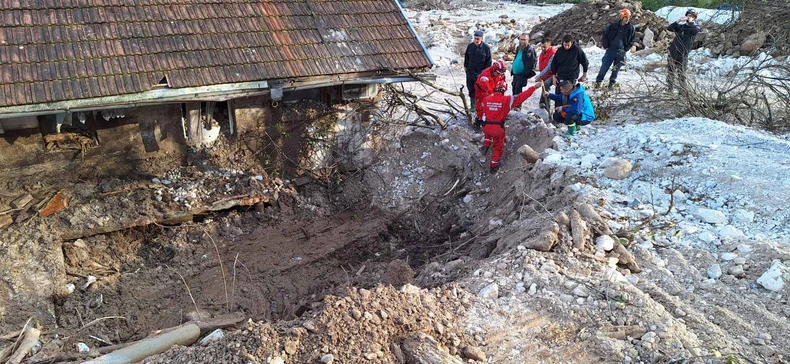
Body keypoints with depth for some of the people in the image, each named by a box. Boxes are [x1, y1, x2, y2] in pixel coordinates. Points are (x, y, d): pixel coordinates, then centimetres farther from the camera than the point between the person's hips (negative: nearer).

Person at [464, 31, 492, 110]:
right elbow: (466, 57, 16)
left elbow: (488, 61, -2)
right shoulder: (470, 46, 3)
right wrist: (465, 66, 13)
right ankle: (472, 105, 19)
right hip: (471, 72, 4)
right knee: (471, 88, 9)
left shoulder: (486, 48, -6)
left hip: (481, 73, -4)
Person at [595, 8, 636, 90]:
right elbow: (605, 36, 8)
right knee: (604, 67, -2)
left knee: (616, 69, 7)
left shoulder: (631, 28, 2)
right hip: (610, 50, 0)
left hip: (621, 52, 1)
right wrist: (606, 46, -2)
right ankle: (598, 81, 9)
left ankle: (612, 83, 21)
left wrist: (625, 49, -2)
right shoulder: (613, 26, 1)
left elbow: (632, 41, 8)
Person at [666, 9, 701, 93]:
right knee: (670, 74, 8)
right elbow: (669, 28, -3)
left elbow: (695, 29, -21)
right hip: (672, 53, 4)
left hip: (682, 55, -4)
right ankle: (669, 90, 17)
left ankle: (682, 91, 2)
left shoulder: (696, 28, 3)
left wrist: (691, 21, -7)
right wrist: (678, 21, -12)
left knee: (681, 75, -4)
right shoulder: (680, 26, 11)